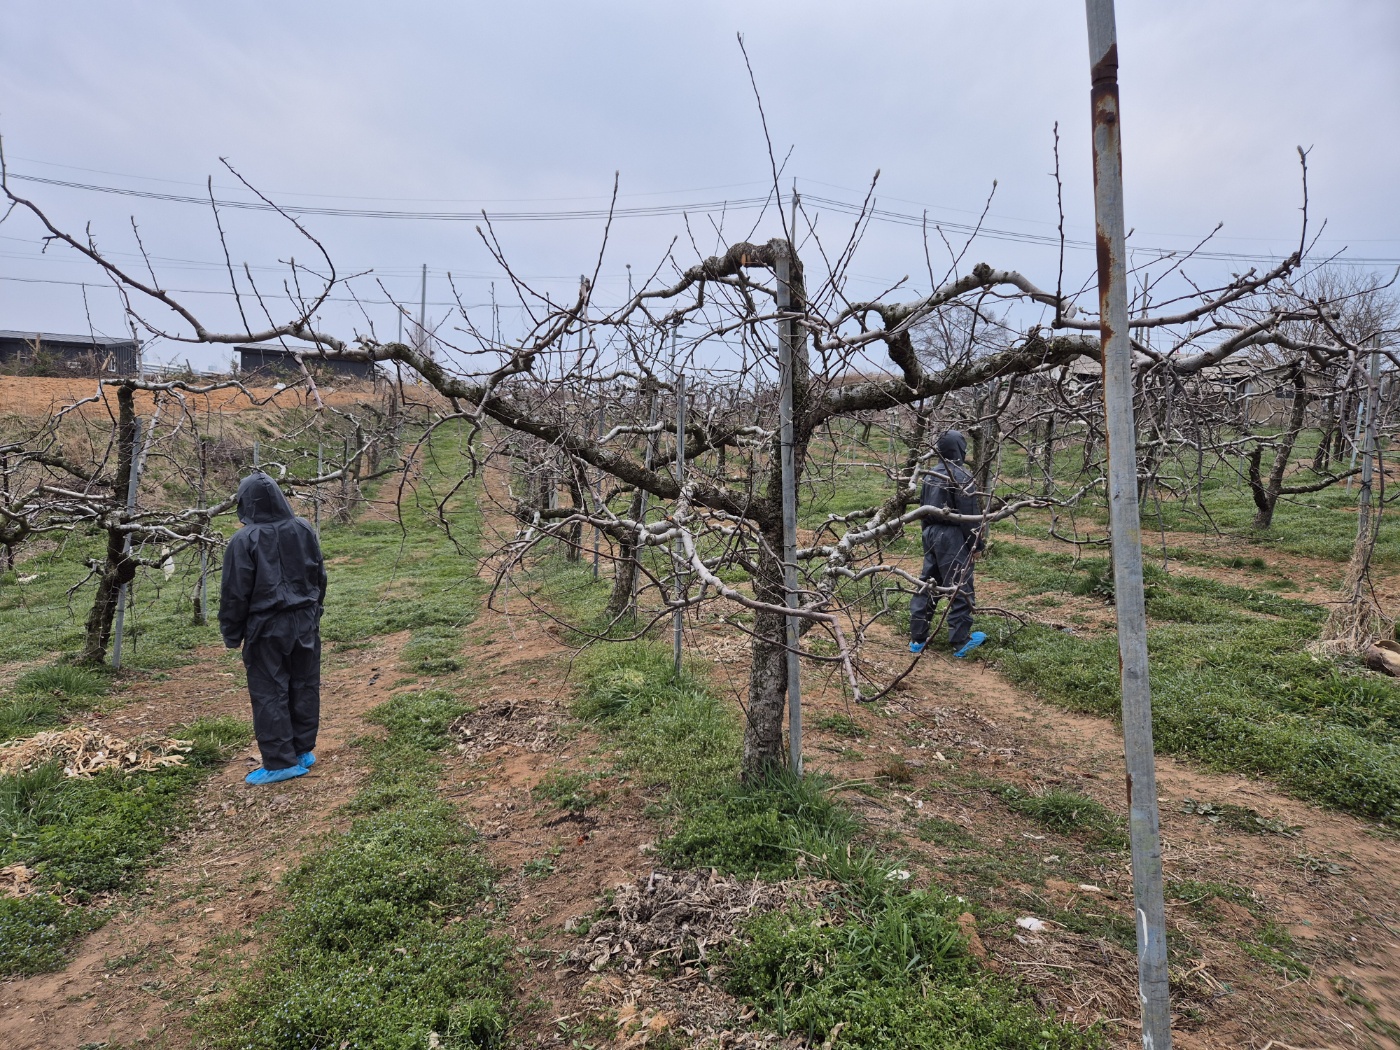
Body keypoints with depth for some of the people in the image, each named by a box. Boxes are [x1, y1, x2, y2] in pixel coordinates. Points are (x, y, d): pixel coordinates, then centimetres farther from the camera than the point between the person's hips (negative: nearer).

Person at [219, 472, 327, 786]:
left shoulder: (245, 540, -14)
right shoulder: (304, 530, 0)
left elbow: (235, 593, -10)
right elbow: (320, 577, 10)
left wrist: (232, 634, 2)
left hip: (266, 628, -5)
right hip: (305, 623, 5)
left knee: (269, 694, 3)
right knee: (304, 687, 13)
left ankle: (281, 762, 7)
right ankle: (304, 751, 23)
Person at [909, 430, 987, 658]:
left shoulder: (930, 475, 11)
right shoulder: (961, 476, -14)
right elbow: (969, 514, -15)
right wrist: (977, 543, -6)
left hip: (930, 533, 8)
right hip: (952, 537, -8)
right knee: (961, 588, 1)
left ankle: (917, 638, 15)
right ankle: (961, 642, 6)